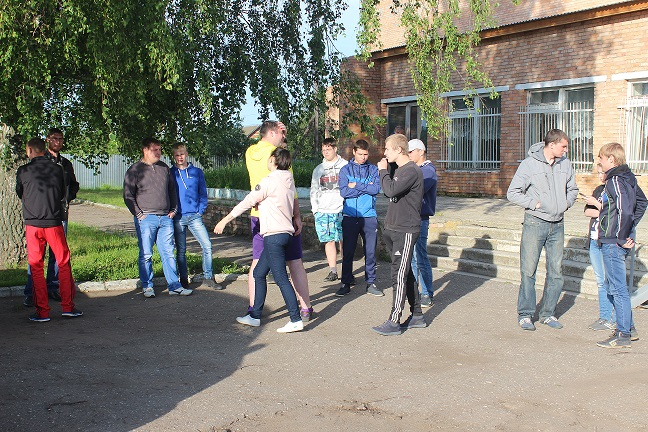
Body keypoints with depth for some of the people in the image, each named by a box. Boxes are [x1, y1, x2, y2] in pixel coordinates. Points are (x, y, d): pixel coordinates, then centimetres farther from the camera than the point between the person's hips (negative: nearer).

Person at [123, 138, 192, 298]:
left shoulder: (164, 168, 14)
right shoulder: (135, 170, 0)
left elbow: (172, 190, 23)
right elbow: (128, 196, -1)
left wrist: (173, 210, 14)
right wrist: (138, 214, -7)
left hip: (165, 218, 4)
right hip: (146, 219, -4)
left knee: (168, 253, 5)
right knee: (146, 255, 1)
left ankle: (174, 286, 7)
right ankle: (147, 286, 11)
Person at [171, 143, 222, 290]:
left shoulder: (197, 172, 8)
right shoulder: (170, 173, 6)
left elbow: (203, 194, 11)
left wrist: (201, 210, 0)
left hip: (195, 216, 1)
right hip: (178, 218, -1)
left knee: (207, 245, -8)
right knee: (181, 250, 4)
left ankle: (208, 279, 1)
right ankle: (184, 281, 13)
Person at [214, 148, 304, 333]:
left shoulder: (269, 181, -10)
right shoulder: (288, 180, 13)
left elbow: (248, 202, -5)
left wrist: (225, 220, 2)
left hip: (274, 235, -9)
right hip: (284, 233, 9)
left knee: (281, 278, -7)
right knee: (259, 273, 15)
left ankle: (296, 320, -7)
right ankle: (255, 316, 21)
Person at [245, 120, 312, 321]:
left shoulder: (250, 152, 5)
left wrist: (280, 137, 15)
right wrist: (297, 216, -10)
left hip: (258, 215, 5)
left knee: (257, 263, 10)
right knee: (295, 263, 3)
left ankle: (253, 309, 11)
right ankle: (305, 309, 7)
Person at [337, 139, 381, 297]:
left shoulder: (373, 170, 8)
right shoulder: (345, 170, 5)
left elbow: (376, 189, -8)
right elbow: (344, 192, -8)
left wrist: (356, 185, -8)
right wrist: (366, 188, -8)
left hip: (369, 216, 1)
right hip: (350, 216, -1)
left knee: (370, 251, 4)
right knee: (348, 252, 2)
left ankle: (371, 283, 14)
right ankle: (346, 283, 12)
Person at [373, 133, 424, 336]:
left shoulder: (412, 171, -14)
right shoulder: (400, 170, 16)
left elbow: (391, 190, -26)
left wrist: (383, 171, -12)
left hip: (406, 231, -10)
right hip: (393, 229, 10)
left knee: (399, 275, -8)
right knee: (405, 274, 13)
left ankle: (394, 322, -6)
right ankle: (417, 316, 22)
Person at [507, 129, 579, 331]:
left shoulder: (565, 164, 7)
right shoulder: (529, 164, -7)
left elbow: (572, 189, 22)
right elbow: (512, 193, -6)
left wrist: (566, 203, 5)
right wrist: (535, 204, -12)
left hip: (558, 225, 5)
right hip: (535, 223, -5)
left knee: (556, 272, 8)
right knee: (528, 271, -2)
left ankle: (548, 313, 20)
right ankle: (525, 314, 8)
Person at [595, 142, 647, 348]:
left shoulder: (615, 181, -18)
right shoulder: (628, 178, 11)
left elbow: (625, 211, -29)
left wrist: (622, 237, -19)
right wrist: (629, 227, 18)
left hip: (613, 242, -10)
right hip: (619, 240, 10)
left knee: (618, 288, -3)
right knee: (612, 285, 18)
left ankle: (623, 335, 3)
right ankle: (629, 328, 26)